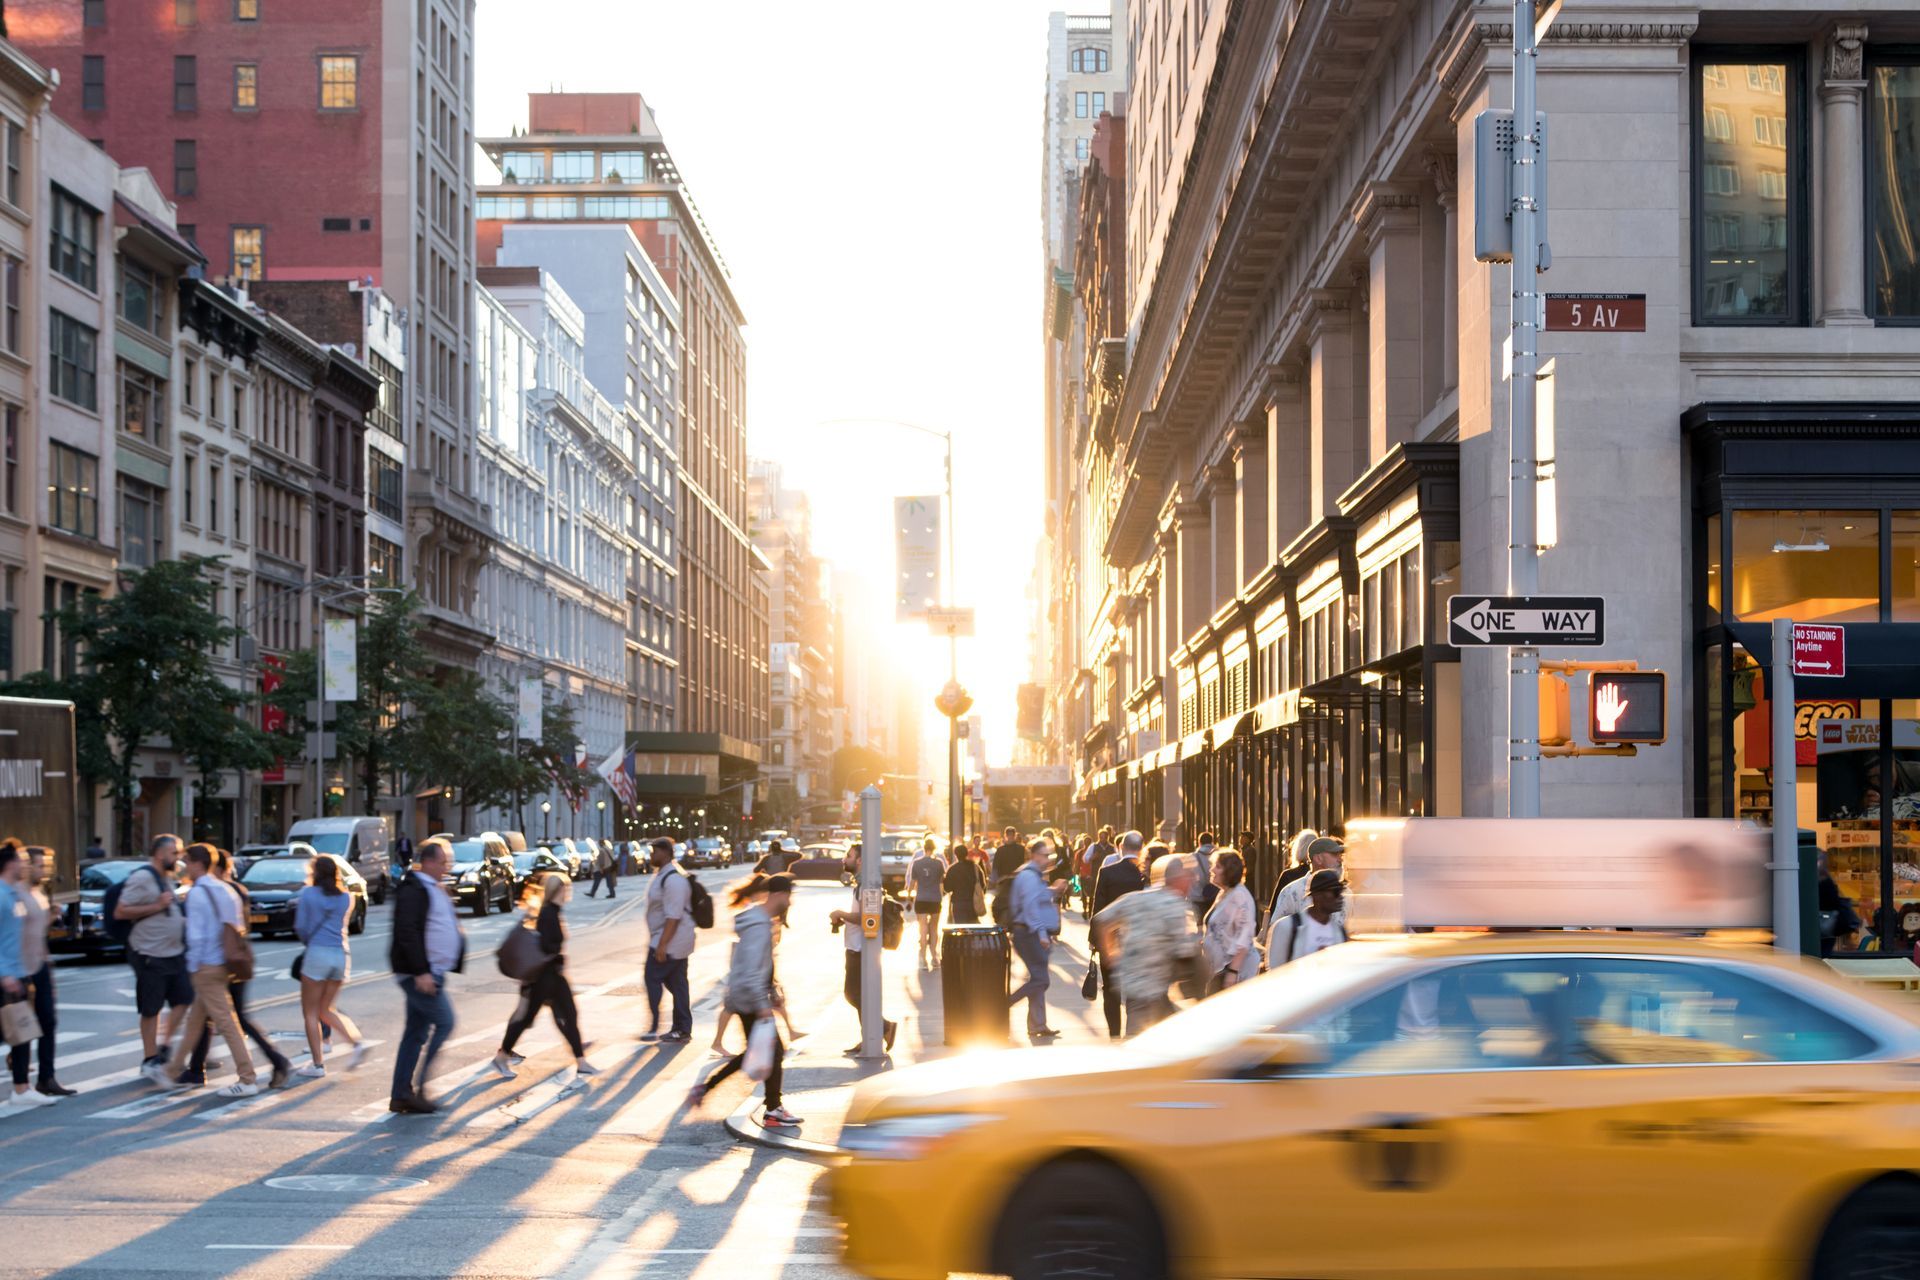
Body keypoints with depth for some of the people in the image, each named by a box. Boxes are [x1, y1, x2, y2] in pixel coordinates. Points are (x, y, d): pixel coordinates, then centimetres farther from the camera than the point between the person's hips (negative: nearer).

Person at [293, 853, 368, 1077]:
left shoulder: (308, 894, -3)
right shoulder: (346, 897, 10)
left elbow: (300, 927, -1)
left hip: (317, 952, -5)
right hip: (341, 954, 5)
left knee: (310, 1012, 5)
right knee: (325, 1010, 17)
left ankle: (318, 1064, 0)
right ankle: (357, 1041, -4)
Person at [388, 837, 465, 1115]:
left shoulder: (435, 890, 19)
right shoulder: (413, 890, -14)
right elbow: (407, 933, -22)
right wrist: (421, 972, -26)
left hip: (430, 973, 10)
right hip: (418, 974, -10)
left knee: (417, 1032, 10)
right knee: (443, 1022, -12)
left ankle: (401, 1096, 13)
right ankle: (414, 1087, -10)